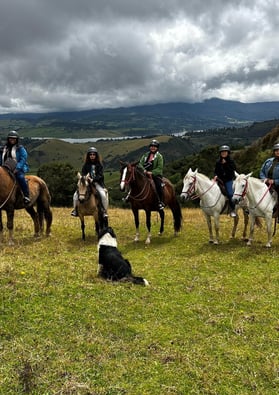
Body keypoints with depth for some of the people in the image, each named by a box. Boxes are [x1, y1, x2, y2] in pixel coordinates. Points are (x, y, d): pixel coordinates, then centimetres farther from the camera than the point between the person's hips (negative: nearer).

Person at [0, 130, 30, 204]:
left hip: (19, 169, -6)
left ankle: (26, 196, -30)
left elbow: (23, 159, -10)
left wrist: (17, 168, -22)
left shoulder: (20, 148, 0)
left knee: (20, 177, -33)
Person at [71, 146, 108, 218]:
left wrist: (93, 179, -23)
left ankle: (104, 211, -15)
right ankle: (75, 210, -1)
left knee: (103, 195, -28)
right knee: (76, 194, -15)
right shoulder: (85, 165, 8)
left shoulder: (99, 165, 3)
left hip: (97, 183, -2)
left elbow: (100, 175, -7)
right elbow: (83, 175, 5)